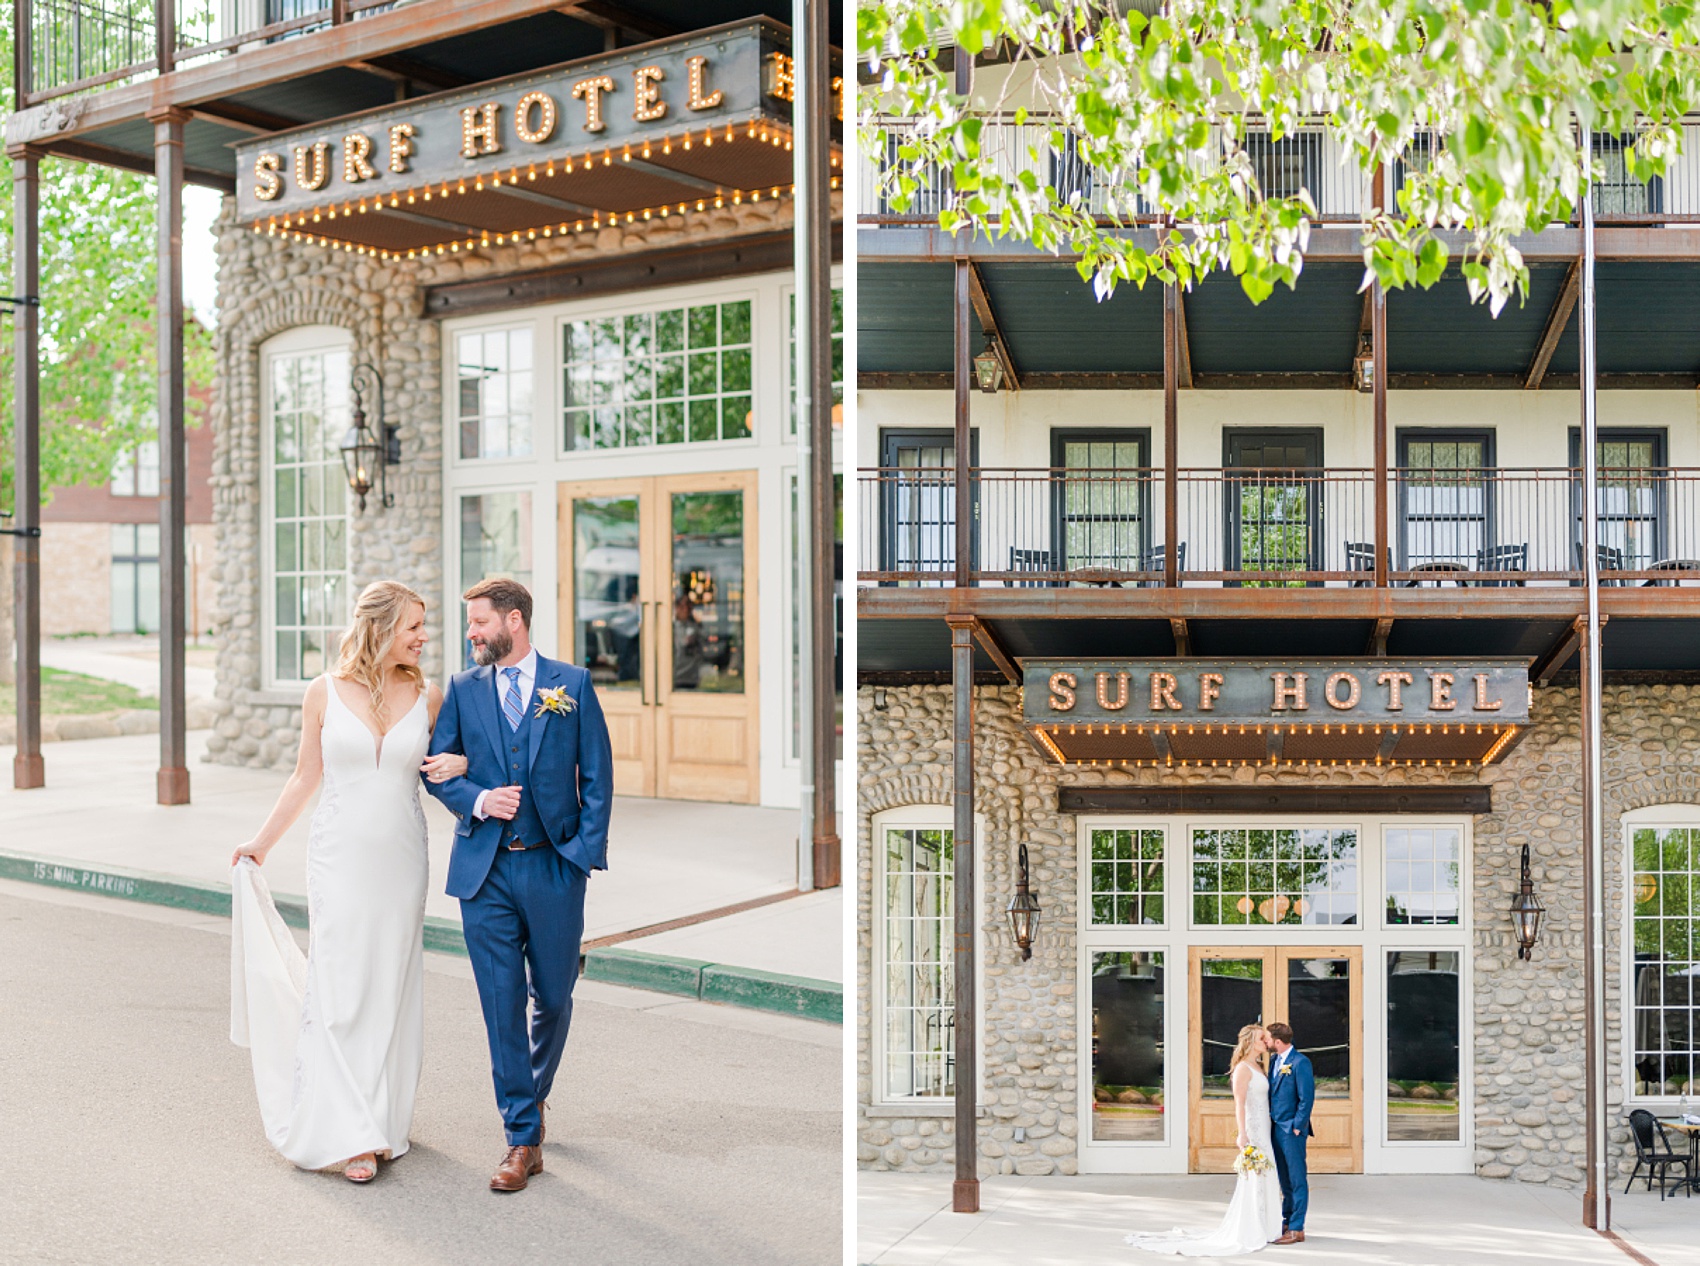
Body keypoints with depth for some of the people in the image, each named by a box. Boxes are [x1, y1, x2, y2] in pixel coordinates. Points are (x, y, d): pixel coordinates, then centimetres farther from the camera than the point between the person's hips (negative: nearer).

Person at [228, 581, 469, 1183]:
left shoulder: (427, 698, 2)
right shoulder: (324, 694, -2)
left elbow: (450, 761, 15)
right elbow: (305, 777, 8)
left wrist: (461, 764, -8)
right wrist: (261, 844, 13)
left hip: (400, 861, 2)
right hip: (341, 858, -2)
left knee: (391, 990, 8)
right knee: (340, 990, -5)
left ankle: (384, 1117, 21)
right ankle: (350, 1133, -2)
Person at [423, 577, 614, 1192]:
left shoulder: (572, 684, 2)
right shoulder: (463, 689, 8)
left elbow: (597, 775, 2)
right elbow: (436, 766, 11)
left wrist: (586, 850, -6)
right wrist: (477, 800, -9)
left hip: (554, 866, -1)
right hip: (485, 870, 1)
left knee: (553, 997, 9)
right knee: (501, 1004, 0)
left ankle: (533, 1095, 37)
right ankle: (523, 1139, 8)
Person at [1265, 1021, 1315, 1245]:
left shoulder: (1299, 1062, -15)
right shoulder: (1276, 1060, 11)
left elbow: (1307, 1098, -16)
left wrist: (1297, 1127, -14)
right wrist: (1270, 1121, 11)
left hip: (1292, 1129, -8)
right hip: (1276, 1128, 8)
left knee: (1297, 1180, -1)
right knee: (1284, 1179, 15)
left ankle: (1297, 1230, 3)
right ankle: (1286, 1222, 24)